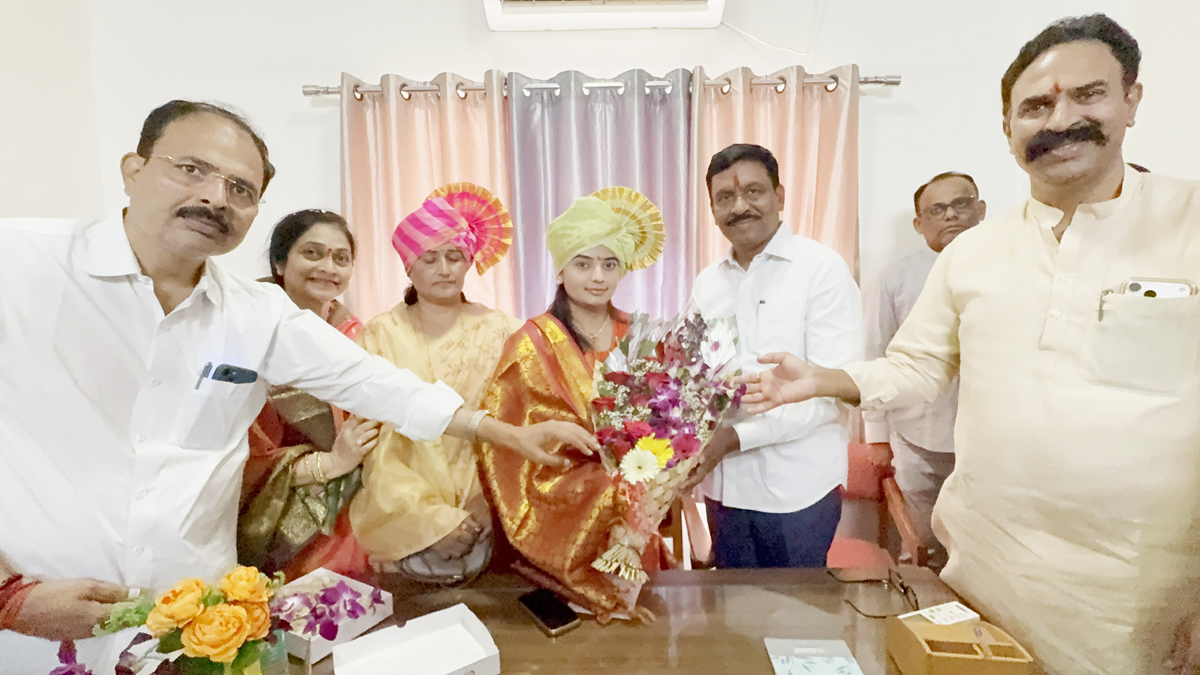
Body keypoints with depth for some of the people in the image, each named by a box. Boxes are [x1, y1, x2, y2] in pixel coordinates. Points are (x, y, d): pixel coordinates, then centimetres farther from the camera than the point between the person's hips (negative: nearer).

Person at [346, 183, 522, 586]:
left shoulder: (500, 330, 3)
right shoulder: (381, 335, 0)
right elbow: (377, 443, -4)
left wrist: (487, 506, -13)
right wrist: (433, 518, -13)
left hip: (485, 514, 2)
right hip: (405, 517, -1)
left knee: (476, 558, -23)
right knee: (429, 562, -26)